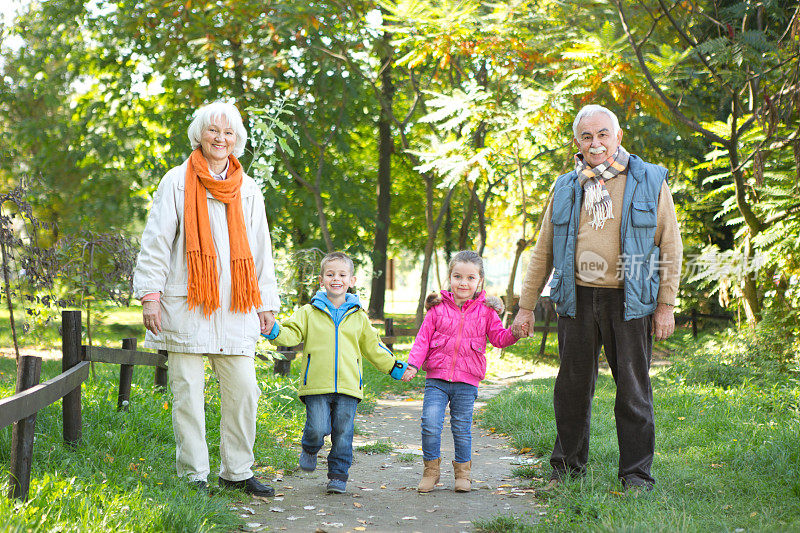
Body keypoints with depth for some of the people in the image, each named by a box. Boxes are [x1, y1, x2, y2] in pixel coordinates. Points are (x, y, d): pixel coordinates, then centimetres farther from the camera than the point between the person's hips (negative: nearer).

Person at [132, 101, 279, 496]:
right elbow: (156, 242, -1)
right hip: (185, 307, -3)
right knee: (188, 392, -1)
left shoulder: (248, 190, 14)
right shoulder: (177, 182, 3)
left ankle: (236, 471, 15)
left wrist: (267, 303, 13)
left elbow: (260, 250, 17)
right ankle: (194, 476, 8)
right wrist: (150, 295, -8)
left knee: (242, 389, 1)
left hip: (234, 308, 4)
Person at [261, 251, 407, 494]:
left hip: (348, 385, 2)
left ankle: (338, 474, 15)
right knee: (318, 428, -11)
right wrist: (274, 331, -19)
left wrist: (394, 366, 23)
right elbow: (292, 334, 1)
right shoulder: (309, 312, 9)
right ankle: (310, 448, 23)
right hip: (317, 384, -2)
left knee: (343, 432, 0)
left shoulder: (359, 317, 14)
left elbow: (372, 346, 24)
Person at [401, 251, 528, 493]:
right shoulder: (438, 308, 3)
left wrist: (514, 334, -14)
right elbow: (423, 339, 3)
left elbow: (498, 337, 6)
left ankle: (462, 471, 23)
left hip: (466, 382, 0)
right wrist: (412, 365, -8)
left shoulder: (485, 310, 5)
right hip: (436, 379, 0)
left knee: (462, 428, 6)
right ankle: (431, 469, 9)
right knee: (430, 425, -9)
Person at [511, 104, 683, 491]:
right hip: (578, 299, 3)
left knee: (633, 388, 1)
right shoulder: (566, 189, 12)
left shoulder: (649, 182, 3)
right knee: (572, 386, 7)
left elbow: (671, 247, 2)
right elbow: (542, 252, 15)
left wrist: (666, 305, -4)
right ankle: (567, 465, 21)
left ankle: (637, 473, 10)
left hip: (629, 301, -2)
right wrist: (526, 307, 11)